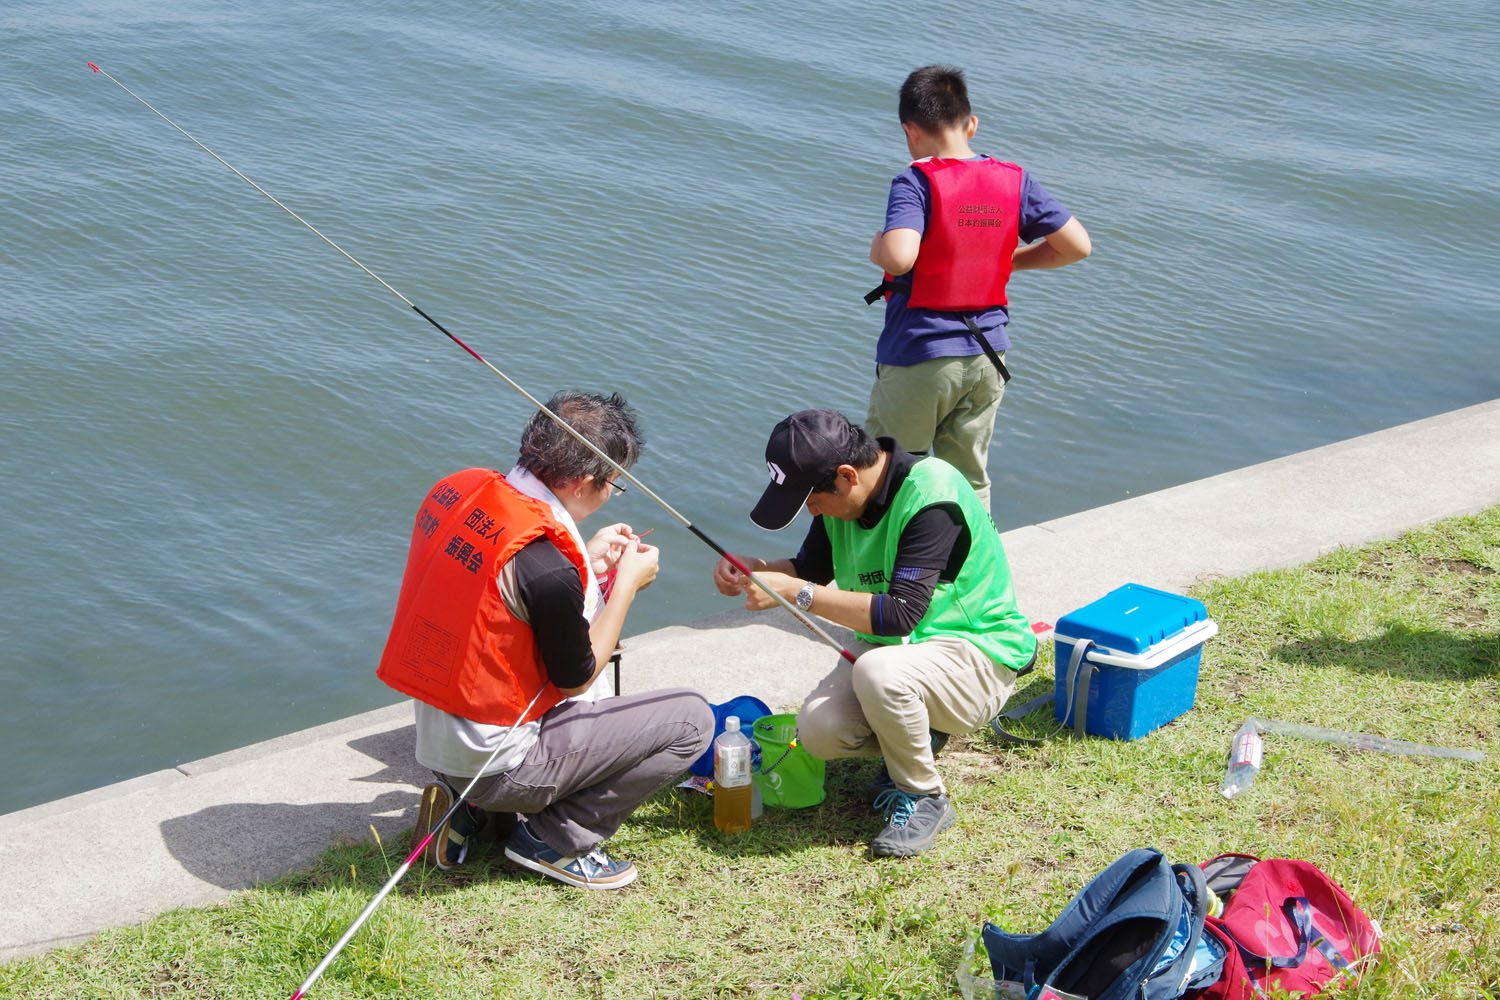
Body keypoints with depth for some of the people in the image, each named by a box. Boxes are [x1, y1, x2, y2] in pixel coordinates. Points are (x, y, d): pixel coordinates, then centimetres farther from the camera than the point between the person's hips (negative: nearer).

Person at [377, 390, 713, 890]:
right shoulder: (546, 562, -27)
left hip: (433, 742, 9)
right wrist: (627, 583, -3)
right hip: (494, 763, -9)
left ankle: (471, 809, 17)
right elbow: (577, 679, -12)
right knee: (691, 720, -3)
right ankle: (554, 839, 2)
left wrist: (589, 558, 11)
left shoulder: (457, 490, -2)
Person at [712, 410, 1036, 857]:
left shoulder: (932, 496, -27)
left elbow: (901, 614, -33)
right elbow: (813, 567, 14)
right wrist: (757, 570, -7)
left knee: (878, 672, -37)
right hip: (890, 648, 7)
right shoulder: (841, 495, -3)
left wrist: (797, 593, -31)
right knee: (818, 730, -18)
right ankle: (916, 739, 13)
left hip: (977, 655, -7)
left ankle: (925, 798, -12)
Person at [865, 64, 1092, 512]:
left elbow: (897, 257, -31)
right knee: (970, 482, 15)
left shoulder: (916, 182, -15)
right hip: (987, 356, 5)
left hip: (919, 358, -5)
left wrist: (877, 248, -8)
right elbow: (1077, 245, 2)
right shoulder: (1013, 181, 0)